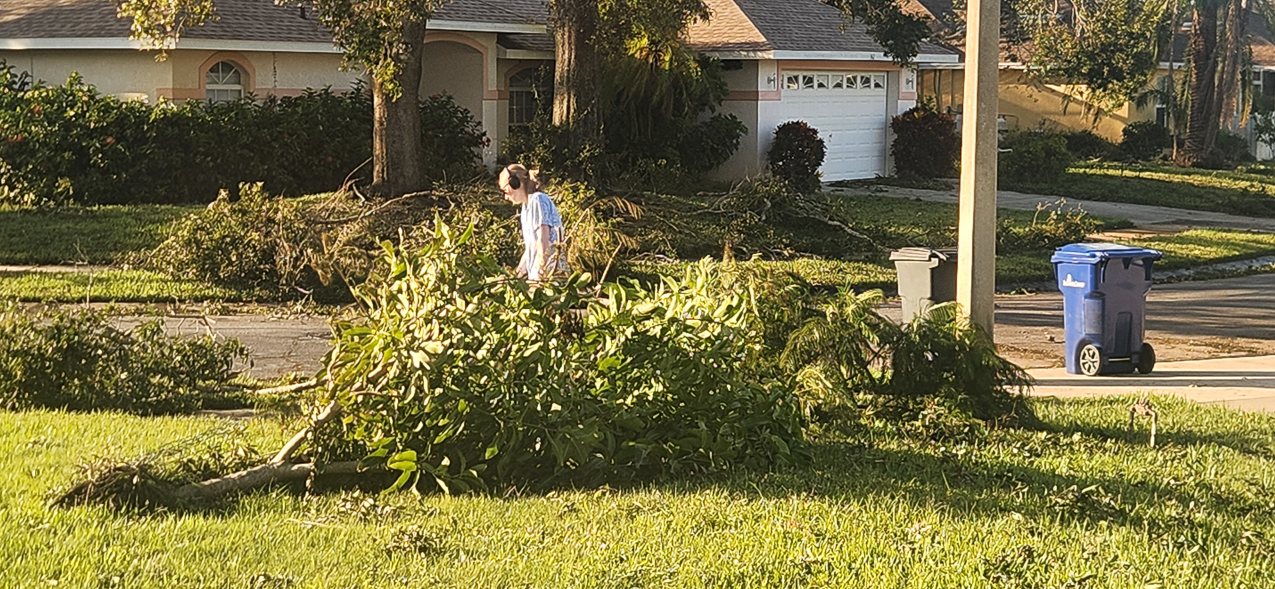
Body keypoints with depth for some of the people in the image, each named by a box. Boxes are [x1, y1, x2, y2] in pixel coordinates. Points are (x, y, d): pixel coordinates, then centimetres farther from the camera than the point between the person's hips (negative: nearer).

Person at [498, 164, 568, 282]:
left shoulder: (538, 200, -7)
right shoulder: (527, 206, 20)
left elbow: (543, 240, -15)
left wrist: (541, 271, -18)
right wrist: (519, 273, 20)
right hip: (534, 274, 8)